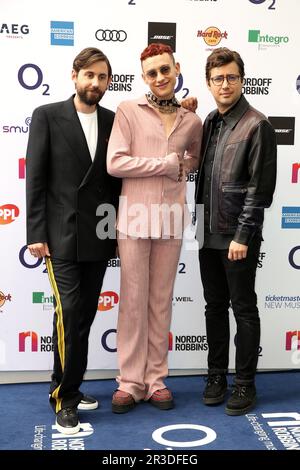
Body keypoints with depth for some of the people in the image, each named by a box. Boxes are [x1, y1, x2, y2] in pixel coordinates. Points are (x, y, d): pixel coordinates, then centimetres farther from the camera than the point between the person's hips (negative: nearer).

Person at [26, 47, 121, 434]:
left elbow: (117, 179, 12)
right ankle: (64, 397, 8)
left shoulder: (114, 122, 9)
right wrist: (36, 234, -10)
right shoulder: (47, 116, -2)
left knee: (85, 315, 10)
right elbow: (35, 179, -5)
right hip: (61, 236, -4)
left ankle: (69, 388, 26)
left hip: (99, 237, 4)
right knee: (69, 313, -8)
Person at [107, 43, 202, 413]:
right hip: (135, 215, -3)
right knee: (133, 301, 3)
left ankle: (155, 379, 21)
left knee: (161, 302, 10)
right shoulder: (128, 111, -1)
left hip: (171, 218, 3)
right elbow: (114, 163, -11)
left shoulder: (191, 121, 9)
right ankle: (130, 381, 16)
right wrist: (166, 164, -10)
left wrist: (183, 168, 7)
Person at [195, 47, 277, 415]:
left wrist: (243, 236, -16)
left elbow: (260, 188, -14)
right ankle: (217, 375, 27)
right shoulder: (209, 122, 10)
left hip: (238, 237, -6)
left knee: (243, 309, 4)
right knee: (214, 307, 14)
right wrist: (200, 223, 11)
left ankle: (245, 383, 17)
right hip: (209, 233, 7)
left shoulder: (257, 125, -10)